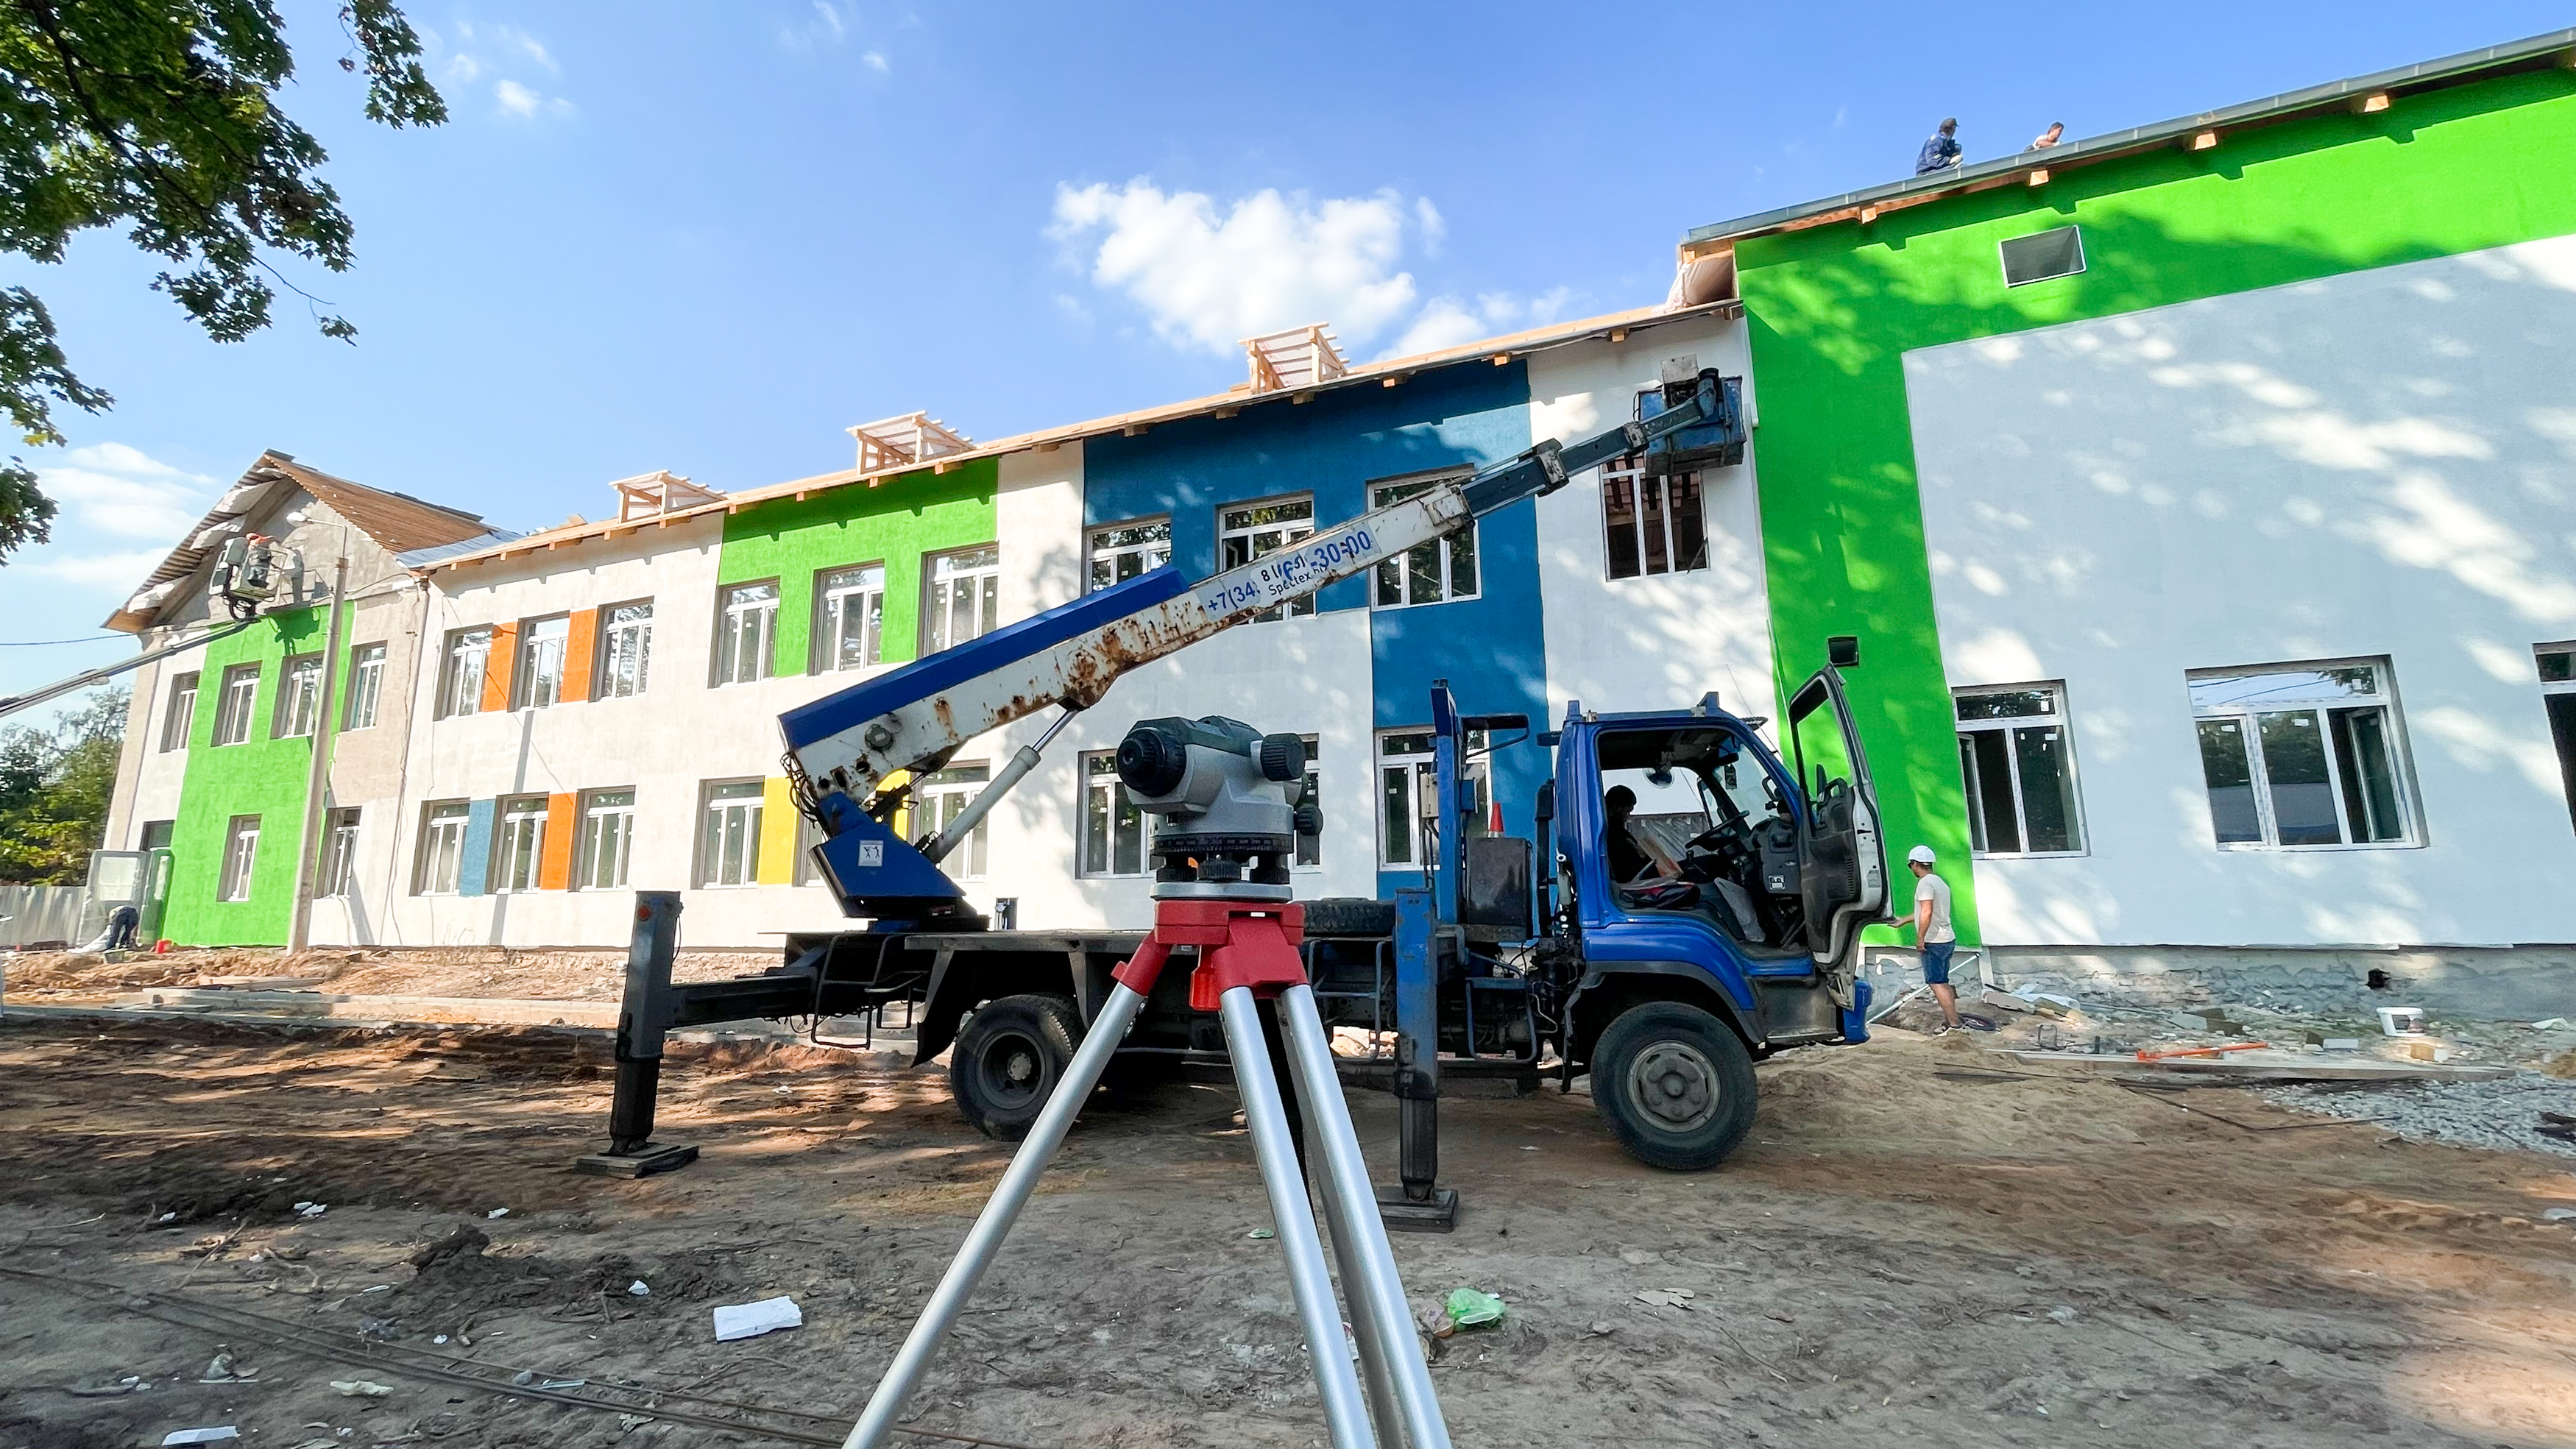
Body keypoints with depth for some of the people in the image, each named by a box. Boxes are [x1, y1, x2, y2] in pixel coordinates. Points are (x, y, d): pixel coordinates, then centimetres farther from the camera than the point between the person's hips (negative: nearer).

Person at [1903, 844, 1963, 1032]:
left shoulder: (1925, 883, -14)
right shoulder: (1940, 882, 16)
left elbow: (1926, 912, -24)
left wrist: (1920, 938, -19)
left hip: (1934, 941, -10)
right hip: (1947, 939, 10)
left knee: (1936, 983, -6)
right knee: (1943, 983, 13)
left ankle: (1954, 1024, -7)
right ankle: (1949, 1020, 16)